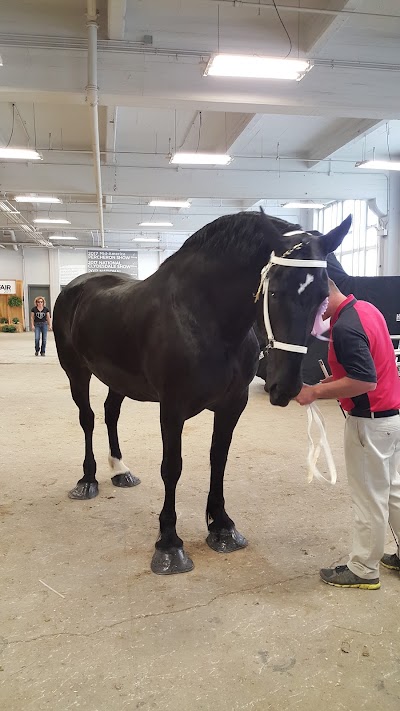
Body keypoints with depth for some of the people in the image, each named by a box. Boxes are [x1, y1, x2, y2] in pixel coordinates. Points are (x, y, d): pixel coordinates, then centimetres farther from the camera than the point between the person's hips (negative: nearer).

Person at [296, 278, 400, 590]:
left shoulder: (344, 327, -25)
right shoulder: (365, 308, 6)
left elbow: (365, 381, -29)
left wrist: (316, 391, -21)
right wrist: (331, 380, 7)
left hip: (370, 421, -10)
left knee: (370, 497, 5)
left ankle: (364, 570, 21)